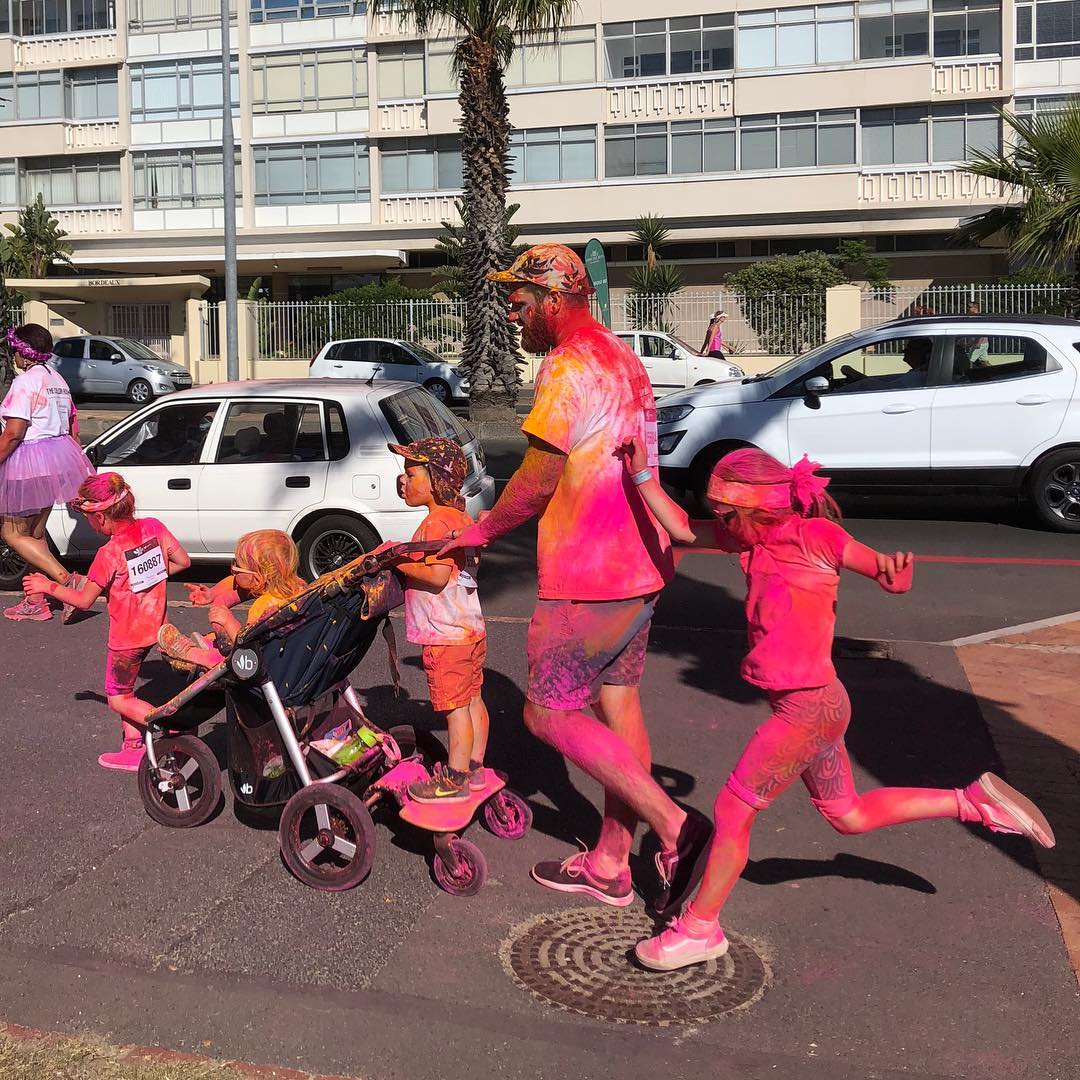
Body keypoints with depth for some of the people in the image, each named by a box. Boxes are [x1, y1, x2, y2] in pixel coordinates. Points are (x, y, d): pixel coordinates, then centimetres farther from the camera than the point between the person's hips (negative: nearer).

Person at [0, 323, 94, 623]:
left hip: (28, 462, -9)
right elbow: (72, 427, 17)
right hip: (58, 457, 9)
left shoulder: (25, 382, -15)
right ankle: (36, 602, 19)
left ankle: (68, 581, -13)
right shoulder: (57, 380, 12)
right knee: (36, 533, 15)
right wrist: (70, 462, 26)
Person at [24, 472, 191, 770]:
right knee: (124, 687, 23)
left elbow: (83, 600, -12)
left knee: (118, 699, 11)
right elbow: (183, 561, 1)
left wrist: (49, 586, 2)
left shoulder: (109, 554, -24)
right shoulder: (154, 527, -9)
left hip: (127, 637, -7)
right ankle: (133, 748, 28)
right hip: (153, 626, 7)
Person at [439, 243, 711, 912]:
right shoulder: (624, 360, 15)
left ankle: (673, 825, -6)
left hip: (586, 578, -10)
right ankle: (610, 866, 24)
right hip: (638, 564, 10)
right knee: (618, 705, 14)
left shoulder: (568, 367, -17)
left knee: (551, 714, 0)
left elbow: (537, 481, -16)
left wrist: (483, 530, -1)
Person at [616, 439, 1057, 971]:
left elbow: (888, 573, -15)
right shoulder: (755, 537, 5)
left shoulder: (814, 535, -15)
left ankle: (699, 928, 14)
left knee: (732, 808, -1)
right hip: (809, 706, 9)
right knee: (849, 816, 22)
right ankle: (974, 801, 29)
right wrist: (641, 475, -3)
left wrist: (892, 568, -39)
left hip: (808, 708, -9)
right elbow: (683, 529, 6)